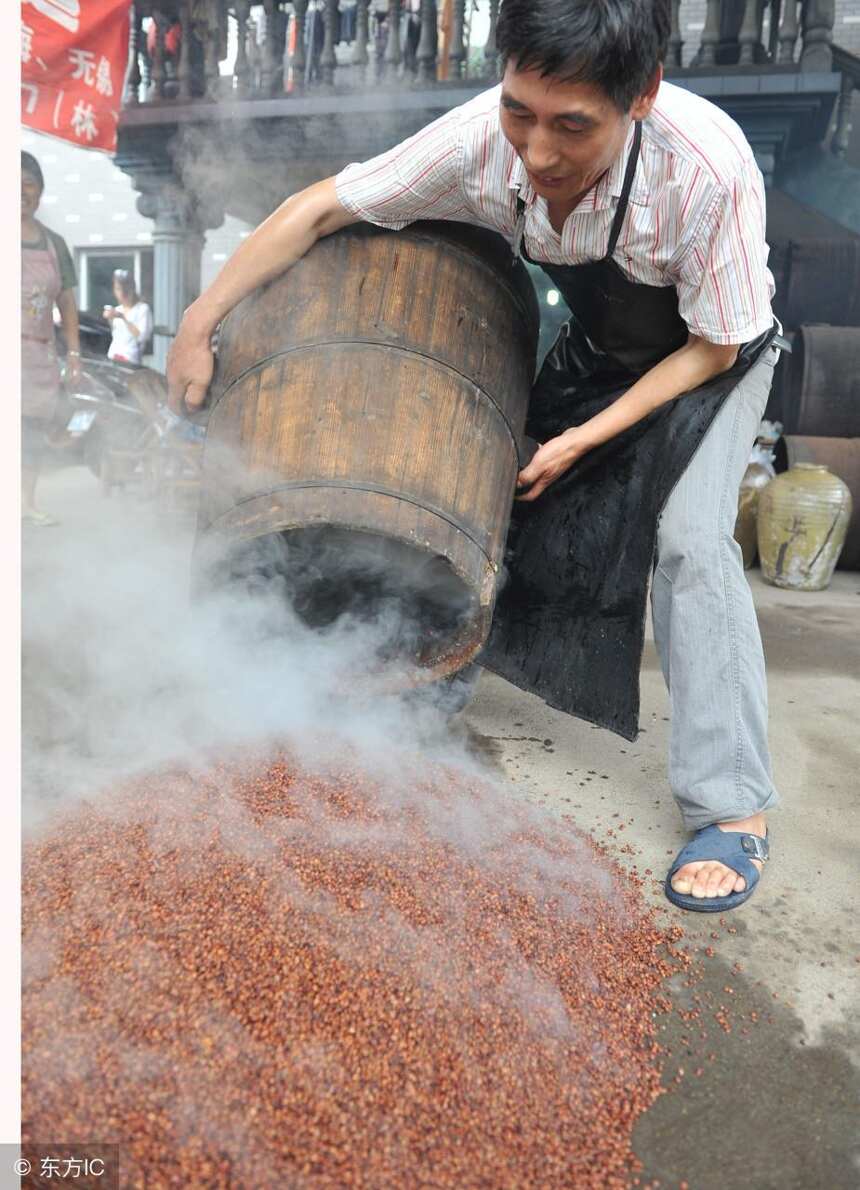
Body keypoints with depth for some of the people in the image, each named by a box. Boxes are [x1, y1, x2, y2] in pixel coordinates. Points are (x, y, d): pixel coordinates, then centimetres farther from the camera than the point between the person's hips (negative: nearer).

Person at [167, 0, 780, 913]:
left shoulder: (709, 168, -39)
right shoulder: (482, 138, -29)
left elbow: (712, 347, -24)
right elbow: (320, 209, -20)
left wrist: (585, 438, -27)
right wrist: (197, 329, -20)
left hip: (715, 356, -4)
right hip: (596, 350, 4)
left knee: (689, 537, -22)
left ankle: (733, 812, -13)